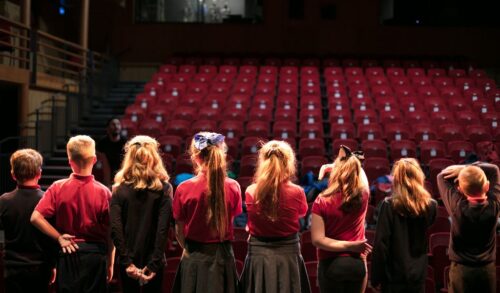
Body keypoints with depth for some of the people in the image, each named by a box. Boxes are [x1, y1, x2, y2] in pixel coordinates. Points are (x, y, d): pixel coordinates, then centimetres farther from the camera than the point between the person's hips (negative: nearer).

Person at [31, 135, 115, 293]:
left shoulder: (58, 188, -7)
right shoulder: (103, 192, -10)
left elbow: (36, 218, -12)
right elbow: (110, 233, -6)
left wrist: (59, 237, -4)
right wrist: (110, 264, 4)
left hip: (68, 253, 1)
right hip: (96, 255, -1)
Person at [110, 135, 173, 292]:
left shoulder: (120, 189, -1)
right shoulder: (163, 188, -3)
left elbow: (115, 229, -10)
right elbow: (163, 229, -12)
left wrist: (127, 262, -9)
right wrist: (154, 263, -12)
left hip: (128, 261, 1)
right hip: (153, 261, -1)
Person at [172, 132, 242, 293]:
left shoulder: (184, 189, -13)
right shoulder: (233, 187, -8)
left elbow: (179, 230, -4)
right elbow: (231, 218, 4)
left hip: (194, 258, -1)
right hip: (223, 256, 1)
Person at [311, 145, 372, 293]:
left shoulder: (322, 201, -13)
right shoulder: (363, 196, -5)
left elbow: (317, 239, -16)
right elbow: (360, 171, 18)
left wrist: (350, 246, -12)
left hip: (330, 264, -3)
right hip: (357, 263, 3)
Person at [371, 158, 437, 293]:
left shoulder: (389, 205, -13)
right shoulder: (430, 206, -4)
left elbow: (381, 244, -13)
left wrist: (376, 277, -5)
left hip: (394, 276, -3)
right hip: (418, 275, 3)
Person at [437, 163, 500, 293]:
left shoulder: (458, 206, -21)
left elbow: (442, 176, -5)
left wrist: (460, 168, -8)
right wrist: (466, 168, -11)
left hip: (461, 268, -2)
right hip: (488, 268, 2)